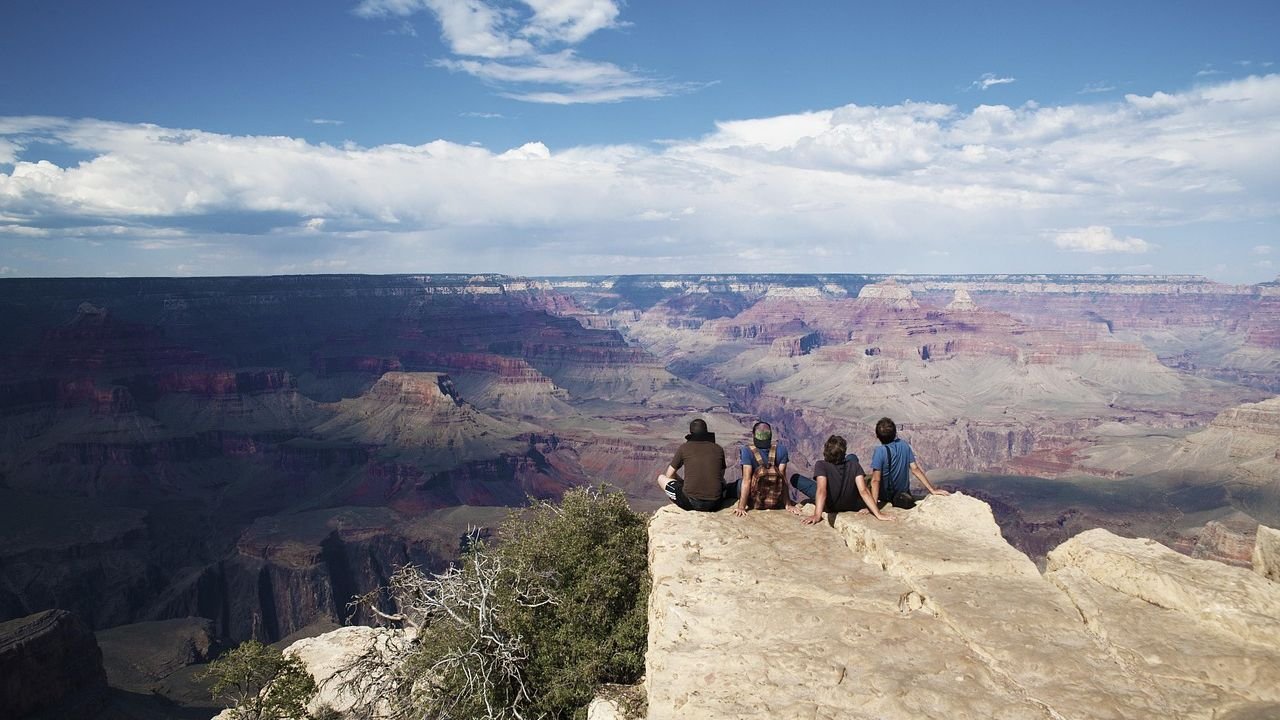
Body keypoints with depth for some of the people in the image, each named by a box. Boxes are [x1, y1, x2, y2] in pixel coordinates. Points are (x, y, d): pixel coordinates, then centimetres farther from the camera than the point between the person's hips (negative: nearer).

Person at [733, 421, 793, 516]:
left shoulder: (747, 451, -17)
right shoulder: (781, 449, -9)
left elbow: (746, 480, -19)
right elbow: (783, 478, -8)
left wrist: (741, 507, -18)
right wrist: (788, 504, -4)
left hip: (754, 504, -2)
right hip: (776, 504, 2)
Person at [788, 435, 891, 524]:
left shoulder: (821, 465, -29)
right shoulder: (854, 465, -21)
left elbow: (821, 491, -41)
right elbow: (864, 491, -28)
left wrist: (817, 515, -50)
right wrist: (878, 514, -28)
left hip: (829, 507, -2)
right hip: (852, 506, 2)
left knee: (795, 478, 2)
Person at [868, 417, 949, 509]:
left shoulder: (880, 451, -28)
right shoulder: (904, 445, -12)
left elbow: (876, 480, -31)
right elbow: (915, 469, -11)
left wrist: (874, 505, -33)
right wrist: (932, 490, -6)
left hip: (885, 496, -5)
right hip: (903, 491, 5)